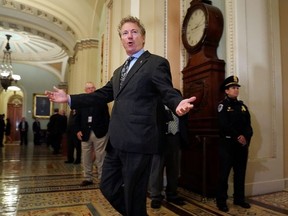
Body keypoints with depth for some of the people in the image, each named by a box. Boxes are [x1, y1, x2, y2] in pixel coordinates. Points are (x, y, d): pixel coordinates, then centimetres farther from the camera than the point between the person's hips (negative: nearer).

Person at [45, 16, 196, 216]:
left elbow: (168, 93, -13)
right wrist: (69, 98, 14)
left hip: (138, 141, -8)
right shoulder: (119, 71, 21)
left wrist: (179, 104, -37)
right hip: (116, 142, 8)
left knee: (133, 195, 5)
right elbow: (102, 95, 20)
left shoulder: (156, 63, -4)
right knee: (108, 187, 18)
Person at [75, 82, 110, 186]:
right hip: (85, 134, 3)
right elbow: (78, 118, 9)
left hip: (99, 134, -3)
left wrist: (106, 131, -10)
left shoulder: (101, 101, 2)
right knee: (86, 158, 11)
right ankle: (88, 178, 23)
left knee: (100, 158, 2)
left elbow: (106, 117, -3)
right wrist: (78, 130, -2)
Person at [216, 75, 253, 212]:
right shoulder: (223, 105, -2)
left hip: (243, 144, 6)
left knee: (240, 173, 12)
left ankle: (239, 199, 24)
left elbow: (248, 125, 7)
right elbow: (224, 125, -14)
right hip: (228, 143, -6)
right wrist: (238, 137, -17)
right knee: (224, 173, -2)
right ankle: (221, 201, 7)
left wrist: (246, 137, -9)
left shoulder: (242, 106, 15)